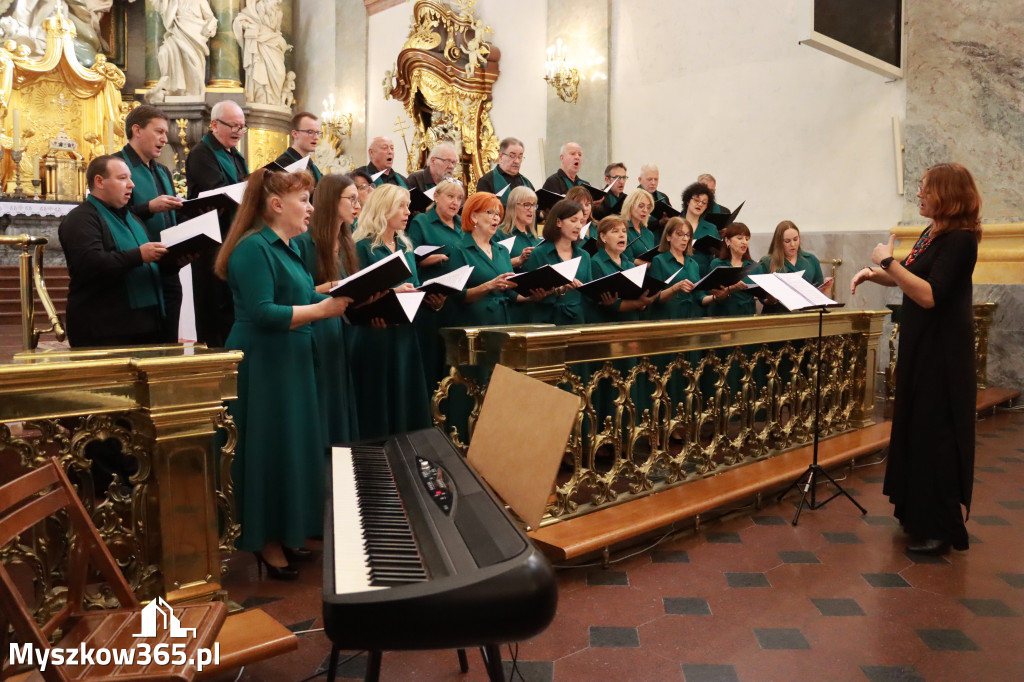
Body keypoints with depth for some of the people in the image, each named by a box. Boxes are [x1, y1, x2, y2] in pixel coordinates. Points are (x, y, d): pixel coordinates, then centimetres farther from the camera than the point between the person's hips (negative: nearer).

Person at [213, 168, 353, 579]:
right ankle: (266, 544, 14)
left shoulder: (288, 248, 15)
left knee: (294, 450, 14)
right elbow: (262, 312, -23)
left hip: (291, 364, 9)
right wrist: (321, 309, -24)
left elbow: (303, 298, 11)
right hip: (262, 366, -9)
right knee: (269, 451, 0)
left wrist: (347, 301, 0)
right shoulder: (253, 247, -14)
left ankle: (285, 534, 27)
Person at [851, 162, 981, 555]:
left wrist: (888, 262, -22)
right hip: (919, 346, 9)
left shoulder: (959, 239, -17)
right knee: (915, 427, 15)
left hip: (942, 352, -9)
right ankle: (918, 511, 28)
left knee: (935, 434, -3)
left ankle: (941, 528, 8)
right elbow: (907, 279, 21)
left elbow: (929, 295, -27)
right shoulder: (932, 233, 10)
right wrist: (874, 273, 4)